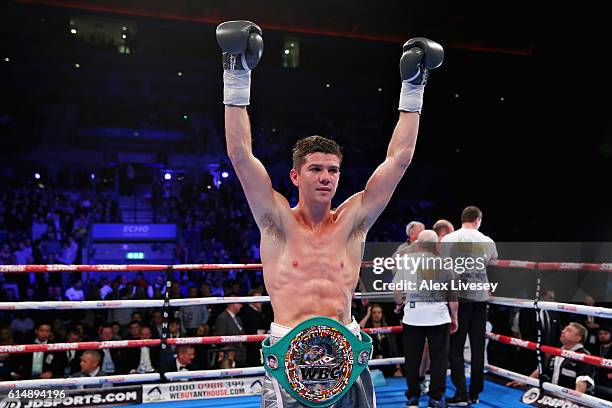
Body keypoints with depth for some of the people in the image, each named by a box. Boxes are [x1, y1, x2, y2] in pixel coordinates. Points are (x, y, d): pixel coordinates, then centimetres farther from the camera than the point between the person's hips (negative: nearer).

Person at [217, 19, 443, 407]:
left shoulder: (352, 222, 5)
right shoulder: (278, 222, 1)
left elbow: (399, 158, 5)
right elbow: (240, 154, -6)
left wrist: (413, 89, 6)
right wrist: (237, 80, -8)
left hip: (345, 349, 2)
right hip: (288, 351, -2)